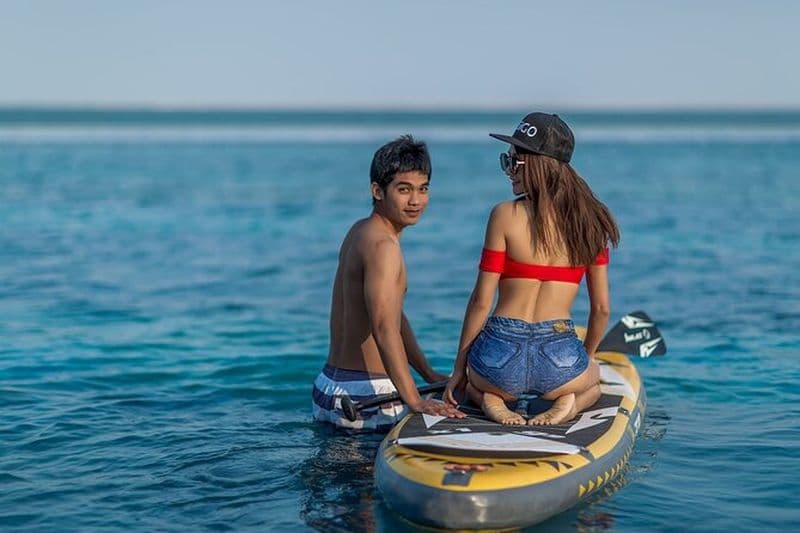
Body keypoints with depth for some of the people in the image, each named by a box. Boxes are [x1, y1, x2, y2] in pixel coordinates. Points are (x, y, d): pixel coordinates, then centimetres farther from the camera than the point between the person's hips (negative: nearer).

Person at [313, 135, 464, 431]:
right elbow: (384, 328, -30)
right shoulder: (383, 246, -17)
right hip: (364, 396, -10)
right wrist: (414, 400, -36)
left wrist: (429, 374, 22)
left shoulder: (361, 232, 14)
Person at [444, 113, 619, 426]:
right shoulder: (589, 221, 2)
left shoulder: (505, 215, -8)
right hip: (559, 356, 1)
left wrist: (459, 368, 6)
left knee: (471, 381, 38)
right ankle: (568, 402, 4)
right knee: (594, 383, 39)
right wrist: (587, 357, 27)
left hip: (502, 354, -1)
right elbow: (601, 308, 7)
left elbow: (481, 301, -5)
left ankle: (491, 399, 2)